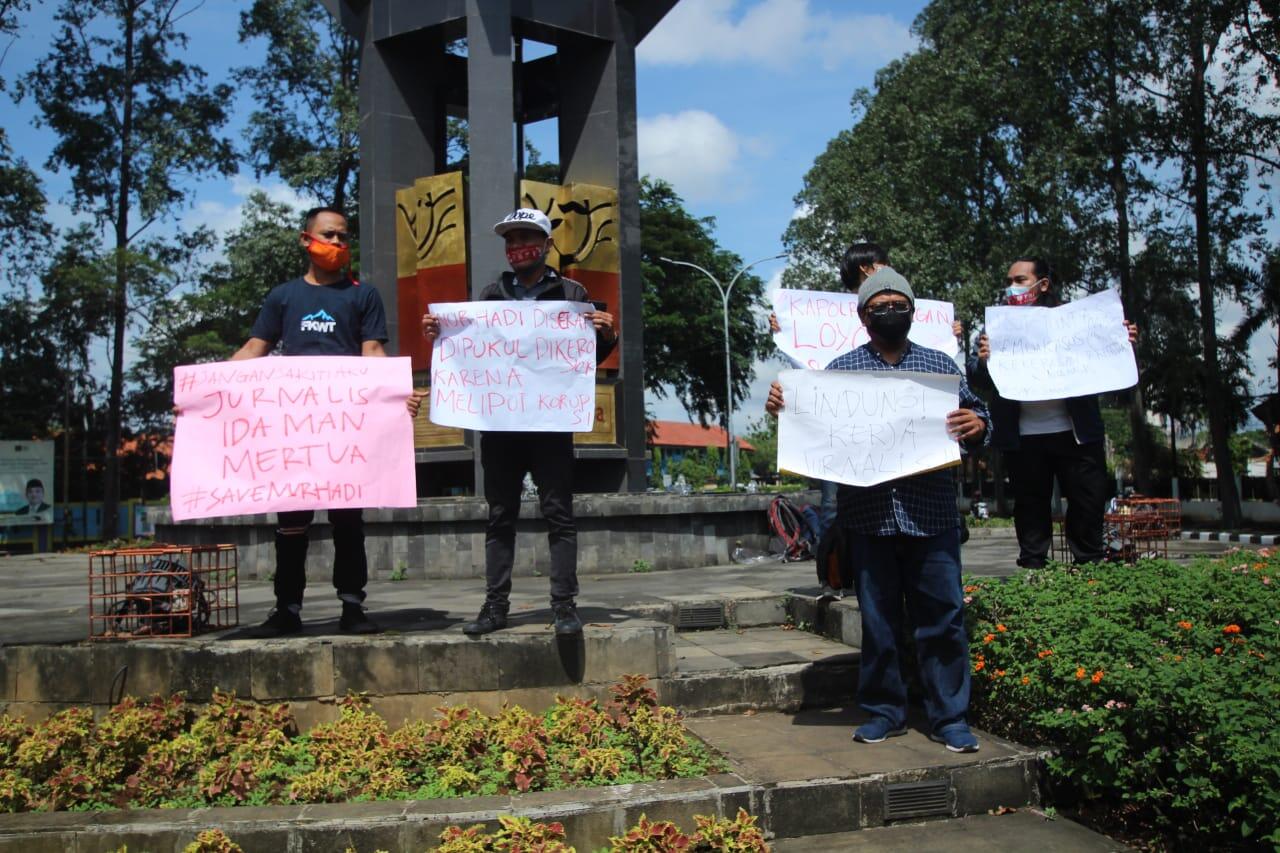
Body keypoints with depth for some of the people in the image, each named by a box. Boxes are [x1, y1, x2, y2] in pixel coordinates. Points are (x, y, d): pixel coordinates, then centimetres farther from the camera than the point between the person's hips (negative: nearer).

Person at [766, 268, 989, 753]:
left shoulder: (939, 365, 10)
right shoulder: (841, 369, 8)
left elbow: (975, 413, 14)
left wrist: (976, 425, -10)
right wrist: (781, 406, -11)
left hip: (931, 513, 0)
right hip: (869, 516, 0)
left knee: (943, 617, 2)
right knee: (878, 620, 8)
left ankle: (949, 717, 14)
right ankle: (884, 712, 22)